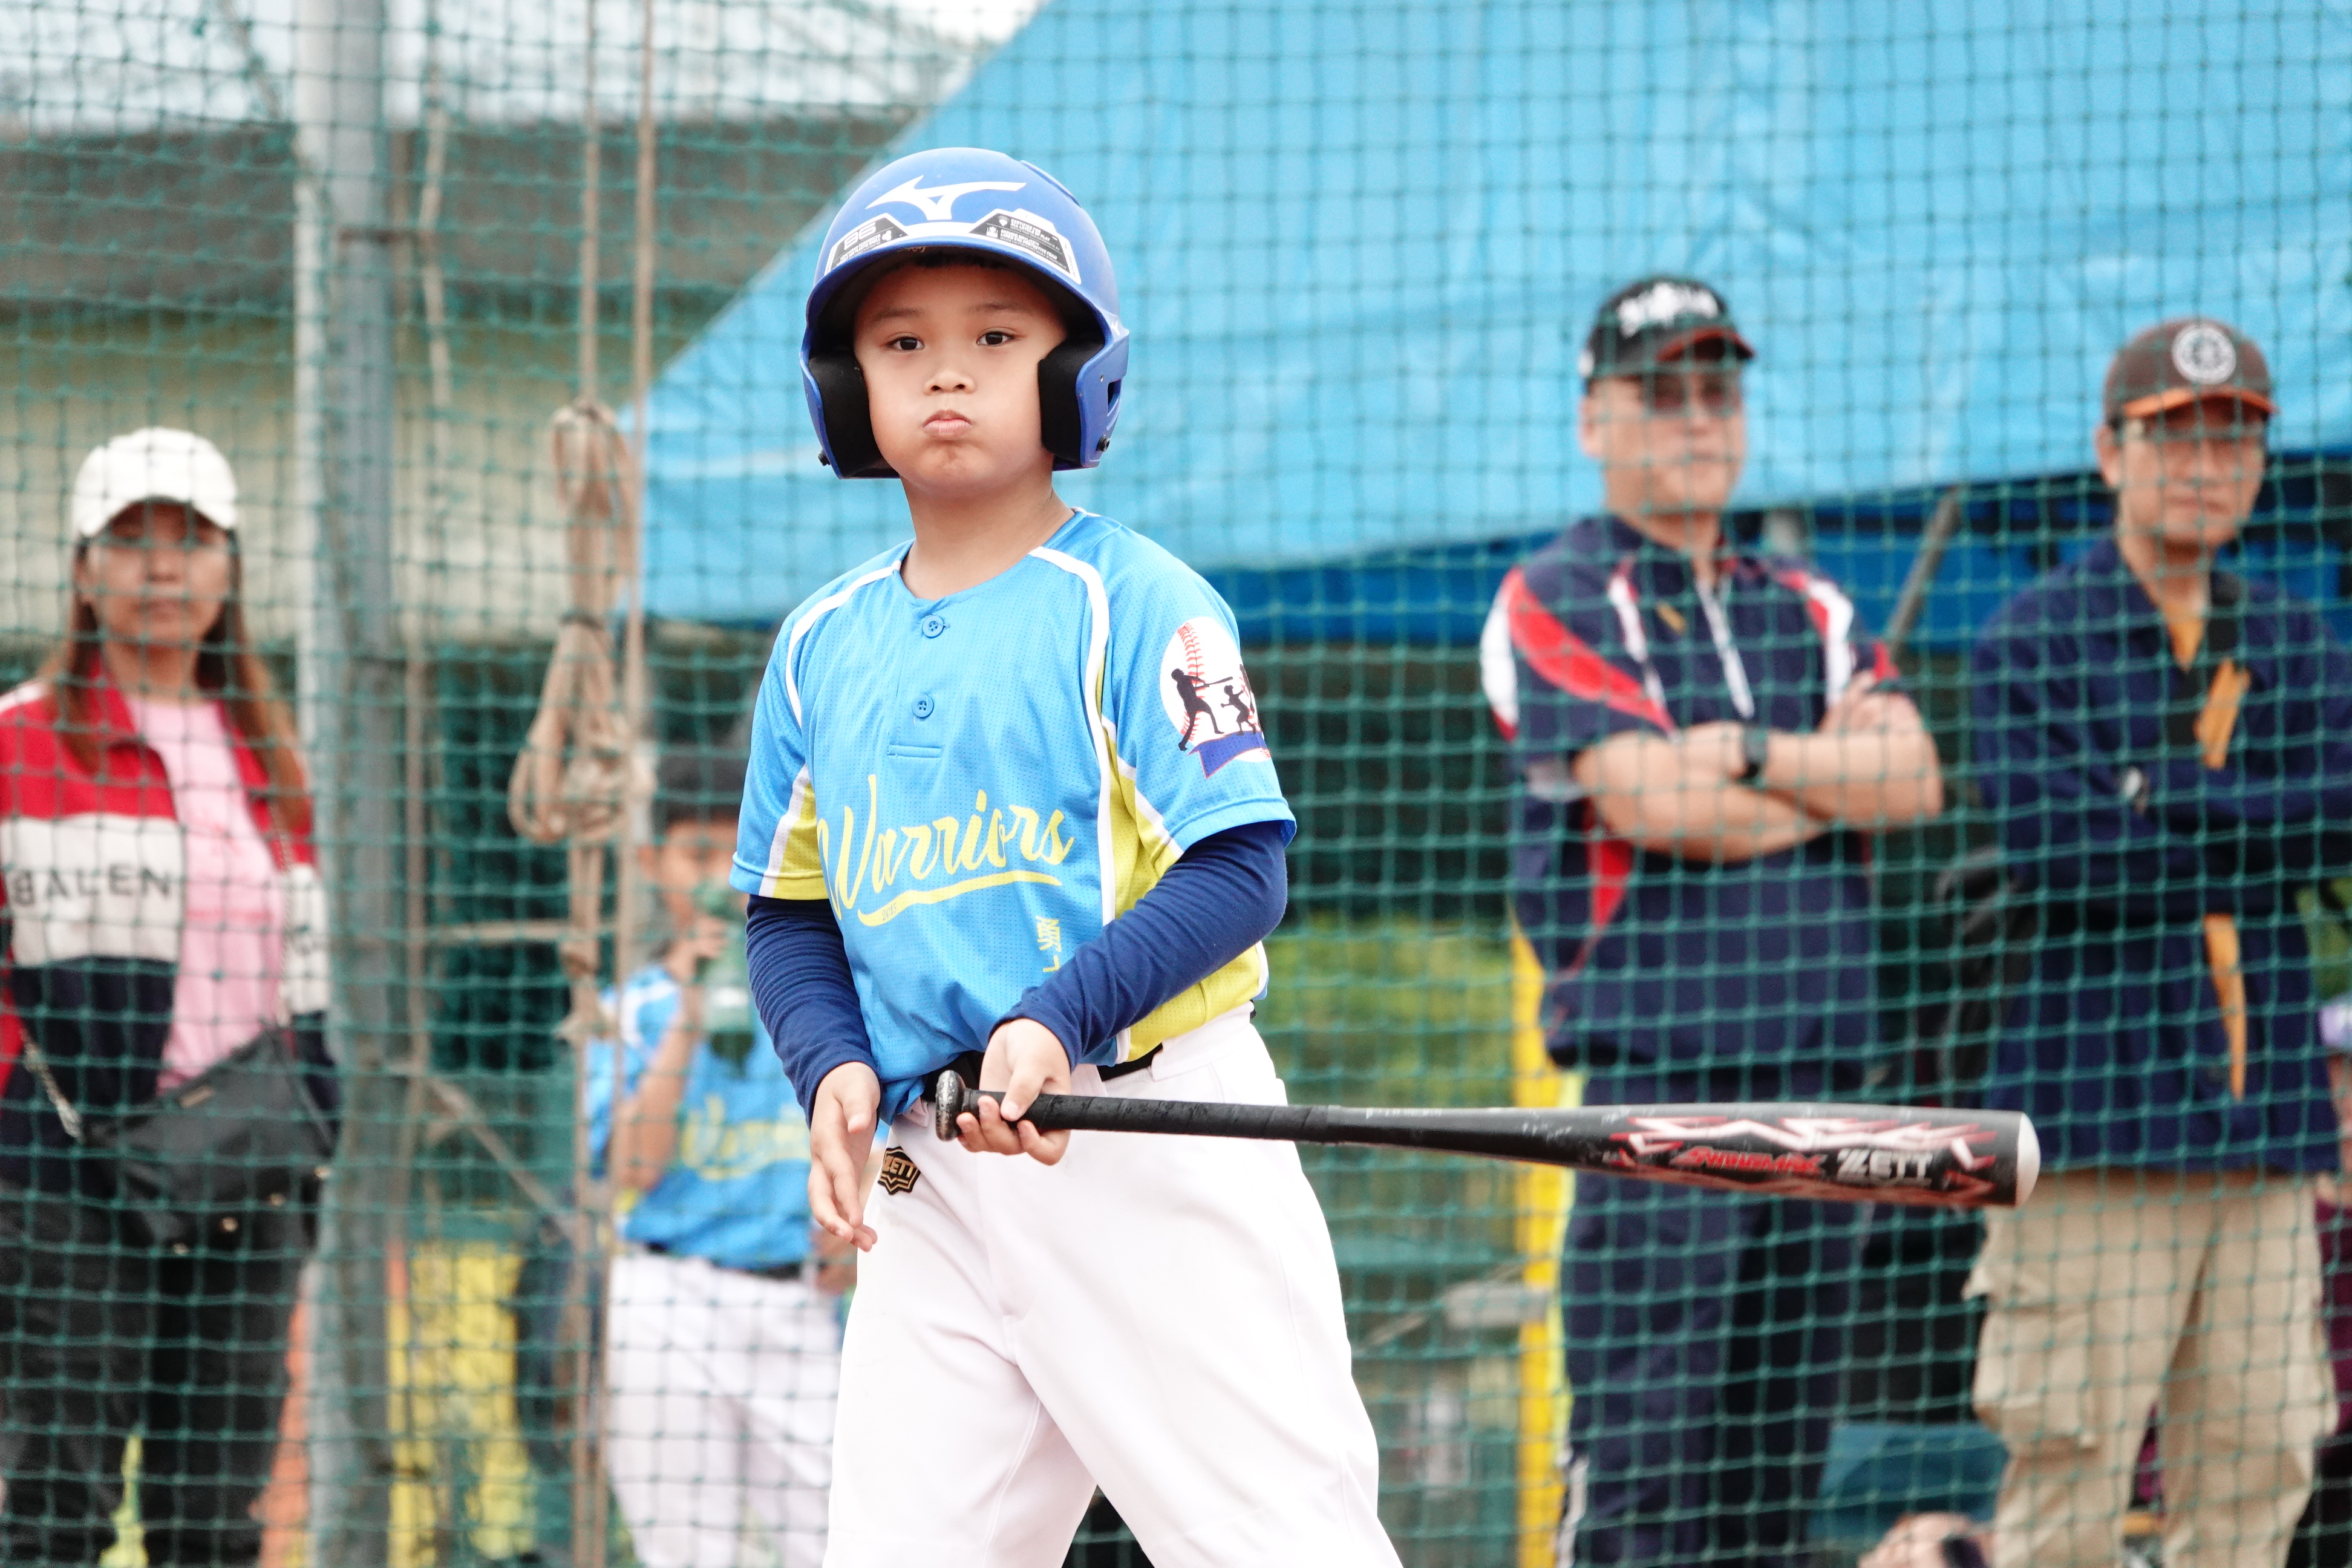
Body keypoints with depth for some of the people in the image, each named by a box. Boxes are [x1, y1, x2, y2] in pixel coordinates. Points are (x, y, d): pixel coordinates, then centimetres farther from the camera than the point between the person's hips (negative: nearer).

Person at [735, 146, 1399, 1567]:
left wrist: (1060, 1020, -24)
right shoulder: (824, 646, 13)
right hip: (934, 1171, 5)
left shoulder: (1136, 601, -5)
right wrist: (833, 1065, -3)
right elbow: (790, 909, 18)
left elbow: (1238, 871, -12)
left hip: (1157, 1145, -5)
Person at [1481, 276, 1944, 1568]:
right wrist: (1838, 780, 2)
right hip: (1659, 1077, -6)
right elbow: (1662, 808, -12)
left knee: (1780, 1462, 6)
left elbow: (1914, 776, 3)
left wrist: (1751, 753, -10)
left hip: (1818, 1075, 6)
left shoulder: (1809, 614, 20)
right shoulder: (1552, 604, 1)